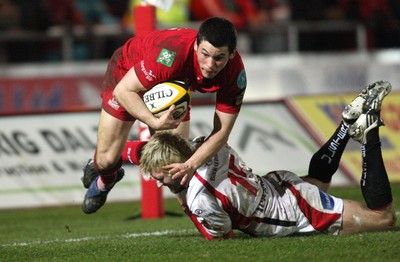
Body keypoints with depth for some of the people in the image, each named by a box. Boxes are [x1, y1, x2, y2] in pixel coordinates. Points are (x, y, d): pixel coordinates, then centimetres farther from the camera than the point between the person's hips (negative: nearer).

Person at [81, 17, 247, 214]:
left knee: (173, 158, -2)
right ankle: (105, 180, 33)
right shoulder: (173, 54, -46)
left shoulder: (236, 73, -31)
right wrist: (155, 122, -50)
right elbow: (123, 90, -37)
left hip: (173, 85, 4)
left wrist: (191, 164, -38)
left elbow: (222, 131, -23)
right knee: (106, 159, -7)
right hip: (127, 74, -4)